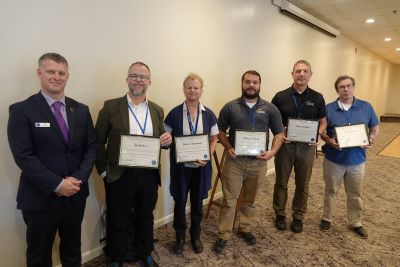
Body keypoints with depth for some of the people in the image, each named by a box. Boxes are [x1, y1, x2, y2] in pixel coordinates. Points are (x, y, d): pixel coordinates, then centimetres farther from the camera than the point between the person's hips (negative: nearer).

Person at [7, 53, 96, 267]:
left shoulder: (81, 110, 5)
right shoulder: (21, 110, -8)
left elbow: (91, 147, 3)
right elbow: (23, 156, -15)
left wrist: (79, 179, -11)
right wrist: (57, 184, -19)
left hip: (76, 194, 4)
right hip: (40, 197, -3)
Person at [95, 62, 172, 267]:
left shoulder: (157, 110, 5)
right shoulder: (111, 107, -6)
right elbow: (98, 142, -4)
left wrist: (167, 140, -11)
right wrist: (104, 170, -10)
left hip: (149, 175, 3)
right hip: (119, 176, -3)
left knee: (146, 219, 20)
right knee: (118, 222, 14)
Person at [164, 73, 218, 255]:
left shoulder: (209, 114, 0)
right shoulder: (175, 113, -5)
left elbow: (214, 139, 3)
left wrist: (207, 157, -12)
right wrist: (167, 143, -19)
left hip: (201, 167, 2)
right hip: (180, 166, -1)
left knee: (197, 202, 15)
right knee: (180, 202, 10)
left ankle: (195, 235, 37)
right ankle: (180, 237, 32)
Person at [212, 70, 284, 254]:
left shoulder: (270, 109, 3)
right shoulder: (230, 107, 0)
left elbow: (279, 133, 6)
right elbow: (220, 131, 4)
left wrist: (273, 151, -11)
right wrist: (228, 148, -12)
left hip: (258, 162, 2)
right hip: (234, 160, -1)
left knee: (250, 199, 16)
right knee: (229, 199, 3)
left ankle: (244, 229, 35)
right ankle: (223, 235, 16)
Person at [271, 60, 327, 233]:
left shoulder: (317, 98, 2)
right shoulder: (281, 96, -3)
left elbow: (323, 122, 9)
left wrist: (318, 134, -10)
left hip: (307, 146, 1)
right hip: (285, 144, -1)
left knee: (303, 184, 12)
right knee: (281, 182, 10)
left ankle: (298, 216, 29)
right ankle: (280, 214, 27)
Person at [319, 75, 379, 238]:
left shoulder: (366, 107, 0)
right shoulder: (329, 108, -5)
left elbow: (375, 127, 8)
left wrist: (371, 138, -13)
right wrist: (329, 140, -21)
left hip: (357, 160, 2)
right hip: (334, 159, -1)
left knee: (355, 194, 15)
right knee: (331, 191, 14)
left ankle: (355, 223, 33)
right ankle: (327, 219, 32)